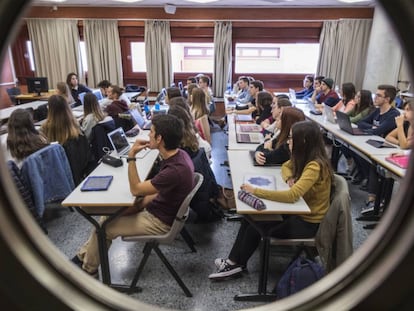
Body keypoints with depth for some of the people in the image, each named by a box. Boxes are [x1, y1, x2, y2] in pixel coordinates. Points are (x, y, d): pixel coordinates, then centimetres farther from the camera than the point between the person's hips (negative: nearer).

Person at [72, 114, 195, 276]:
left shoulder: (175, 170, -35)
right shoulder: (178, 155, -5)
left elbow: (136, 189, -22)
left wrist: (131, 157, -23)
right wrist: (140, 204, -1)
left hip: (160, 222, -9)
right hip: (160, 208, 9)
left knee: (104, 227, 0)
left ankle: (88, 268, 25)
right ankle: (84, 255, 28)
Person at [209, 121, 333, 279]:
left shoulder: (315, 166, -29)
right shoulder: (304, 157, -1)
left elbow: (292, 195, -39)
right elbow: (286, 166, 15)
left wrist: (256, 191, -35)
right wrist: (290, 178, -9)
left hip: (308, 222, -8)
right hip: (298, 211, 8)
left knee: (255, 228, -8)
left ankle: (237, 263, 16)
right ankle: (233, 261, 6)